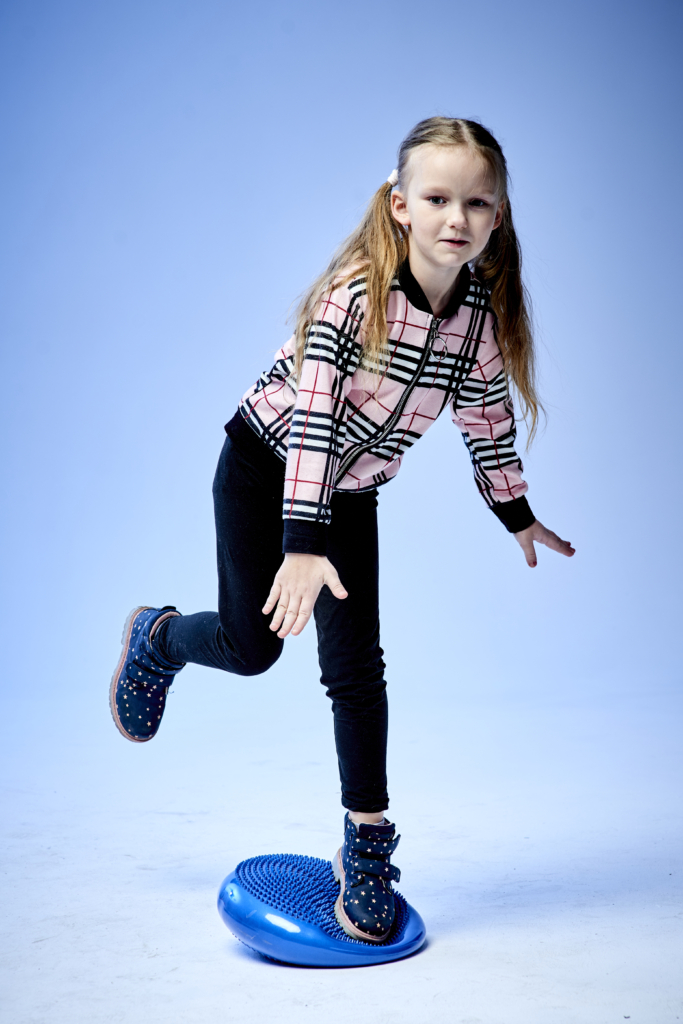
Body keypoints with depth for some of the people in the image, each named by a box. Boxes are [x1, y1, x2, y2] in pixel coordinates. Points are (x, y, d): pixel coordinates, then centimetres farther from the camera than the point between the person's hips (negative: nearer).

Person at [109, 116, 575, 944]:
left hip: (352, 491, 4)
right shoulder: (355, 292, -28)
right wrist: (304, 543, -39)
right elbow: (312, 415, -33)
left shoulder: (481, 311, -12)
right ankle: (156, 638, 35)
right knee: (252, 645, 0)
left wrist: (516, 513, 13)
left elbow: (487, 413, 3)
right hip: (266, 465, -4)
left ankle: (366, 847, 13)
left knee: (356, 666, 1)